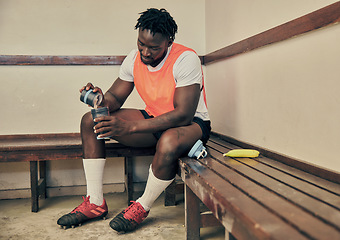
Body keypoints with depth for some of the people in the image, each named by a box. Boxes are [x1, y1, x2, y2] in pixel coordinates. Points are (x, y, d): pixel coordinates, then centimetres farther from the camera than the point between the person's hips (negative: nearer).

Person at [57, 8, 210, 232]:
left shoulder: (185, 59, -24)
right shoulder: (134, 58, -4)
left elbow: (183, 115, -32)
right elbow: (116, 97, 3)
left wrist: (129, 127, -39)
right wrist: (103, 102, -25)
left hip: (192, 123, -6)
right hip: (154, 119, 6)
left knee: (168, 143, -43)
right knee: (90, 121, -6)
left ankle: (142, 207, -12)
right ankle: (95, 203, -4)